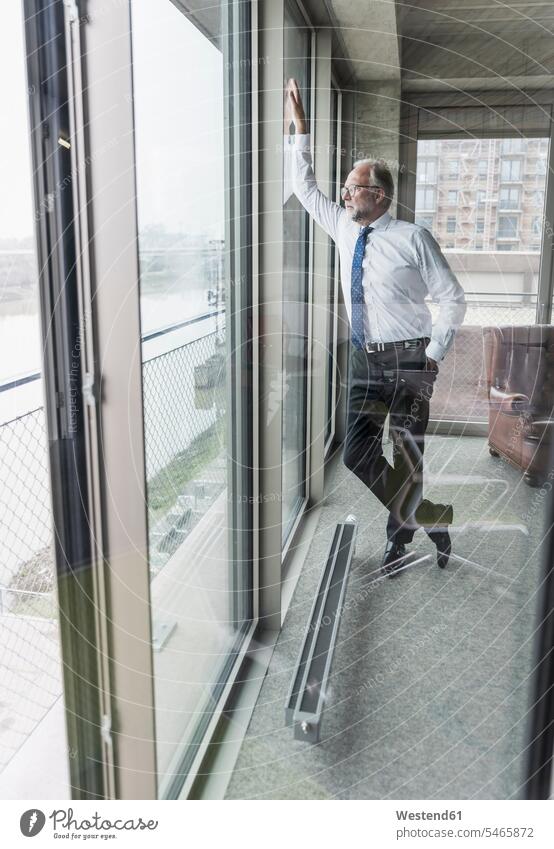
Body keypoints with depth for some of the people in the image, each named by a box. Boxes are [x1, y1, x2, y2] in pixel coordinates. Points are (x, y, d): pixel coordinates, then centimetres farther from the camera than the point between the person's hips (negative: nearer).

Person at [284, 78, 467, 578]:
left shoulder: (413, 238, -9)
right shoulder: (344, 230, 8)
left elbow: (454, 300, -6)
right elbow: (304, 186, 18)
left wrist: (433, 357, -9)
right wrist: (298, 128, 12)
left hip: (409, 360, -6)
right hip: (365, 360, 6)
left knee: (406, 459, 2)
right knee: (359, 456, 2)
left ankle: (400, 534, 24)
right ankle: (430, 520, 19)